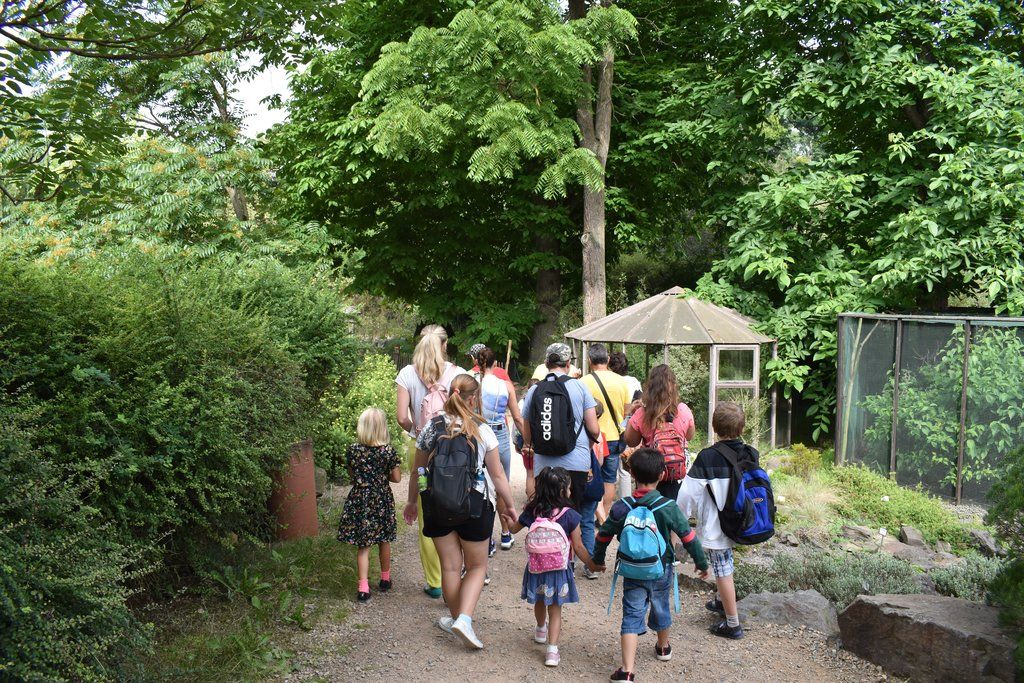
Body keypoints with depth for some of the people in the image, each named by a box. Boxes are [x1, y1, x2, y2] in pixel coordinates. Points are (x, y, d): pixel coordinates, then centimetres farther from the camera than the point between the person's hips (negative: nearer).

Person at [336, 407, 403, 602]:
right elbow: (396, 478, -6)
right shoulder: (388, 451, -12)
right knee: (384, 541, 19)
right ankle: (385, 579, 34)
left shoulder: (353, 450, -9)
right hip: (382, 500, 0)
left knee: (363, 545, 5)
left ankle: (363, 587, -2)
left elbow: (352, 475, 4)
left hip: (360, 500, 0)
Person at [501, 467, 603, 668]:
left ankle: (541, 630, 52)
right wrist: (591, 564, 5)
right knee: (555, 609, 7)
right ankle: (552, 650, -2)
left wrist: (509, 518, 32)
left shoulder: (532, 511, -7)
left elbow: (514, 528, 11)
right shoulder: (570, 516, -17)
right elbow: (578, 547, -11)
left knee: (539, 602, 27)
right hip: (558, 569, -3)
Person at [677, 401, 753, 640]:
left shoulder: (707, 457, -21)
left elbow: (689, 492, -16)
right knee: (726, 567, 27)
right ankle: (721, 602, 46)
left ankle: (733, 624, 11)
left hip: (716, 527, -6)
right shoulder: (751, 455, -4)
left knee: (723, 573, 4)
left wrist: (680, 517, 1)